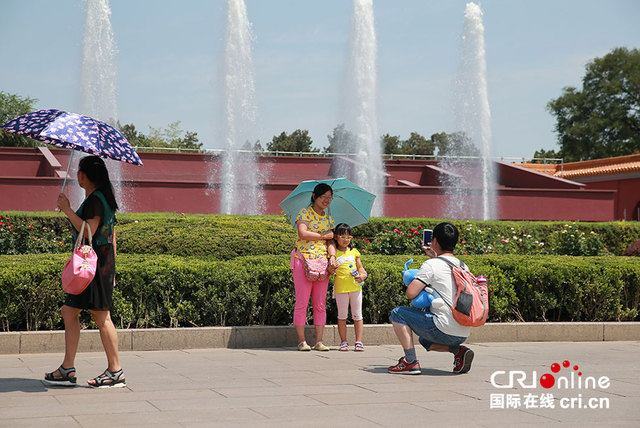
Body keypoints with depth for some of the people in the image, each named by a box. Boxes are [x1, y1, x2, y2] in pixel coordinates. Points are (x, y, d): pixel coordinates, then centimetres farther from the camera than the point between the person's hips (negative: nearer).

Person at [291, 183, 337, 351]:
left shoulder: (329, 219, 18)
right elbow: (303, 233, -13)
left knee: (320, 304, 4)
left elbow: (331, 242, 12)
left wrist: (332, 256, -8)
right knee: (302, 302, -5)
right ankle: (301, 341, -1)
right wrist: (324, 235, -6)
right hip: (303, 261, -5)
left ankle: (319, 341, 6)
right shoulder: (305, 213, 2)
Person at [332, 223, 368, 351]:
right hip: (340, 287, -2)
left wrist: (363, 275, -6)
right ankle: (343, 342, 11)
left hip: (355, 287, 2)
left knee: (357, 315, 4)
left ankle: (359, 342, 7)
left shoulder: (354, 252, 11)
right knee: (342, 316, 5)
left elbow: (360, 267, 13)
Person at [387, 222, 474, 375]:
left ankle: (411, 362, -2)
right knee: (425, 340, 35)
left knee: (398, 313, 6)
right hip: (463, 334, 8)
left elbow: (411, 293, -15)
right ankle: (458, 350, 8)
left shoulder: (431, 265, -9)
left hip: (443, 330, -8)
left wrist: (414, 279, 5)